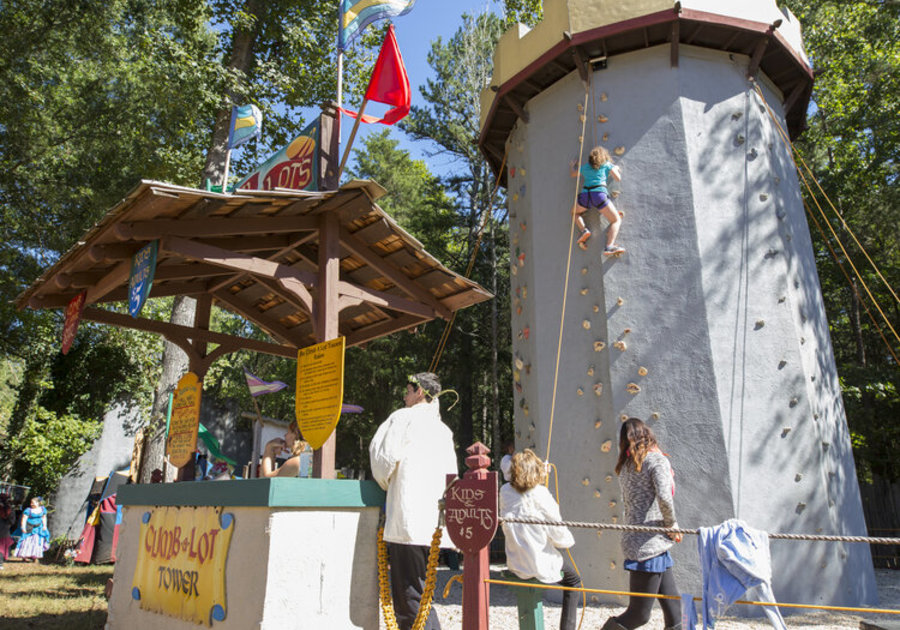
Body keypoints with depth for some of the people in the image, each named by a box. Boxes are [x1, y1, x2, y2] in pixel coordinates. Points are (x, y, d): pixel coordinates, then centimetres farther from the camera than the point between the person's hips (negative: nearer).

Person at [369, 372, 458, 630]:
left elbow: (383, 455, -9)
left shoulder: (403, 418, -1)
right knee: (419, 593, 16)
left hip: (409, 522, -8)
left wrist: (386, 484, 11)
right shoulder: (444, 430, 19)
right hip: (436, 525, 8)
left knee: (410, 599, -4)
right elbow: (451, 476, 17)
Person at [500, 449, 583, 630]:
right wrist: (569, 540, 6)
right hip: (540, 564, -5)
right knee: (574, 579, 21)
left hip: (515, 564, 5)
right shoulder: (539, 494, -21)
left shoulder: (505, 491, -6)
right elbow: (558, 533, -14)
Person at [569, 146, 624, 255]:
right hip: (599, 194, -3)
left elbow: (572, 174, 42)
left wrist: (571, 166, 63)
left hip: (585, 194, 3)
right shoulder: (607, 164, 16)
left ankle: (584, 230, 4)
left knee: (575, 213, 33)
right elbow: (618, 178, 13)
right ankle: (609, 247, -17)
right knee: (616, 221, 5)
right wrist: (616, 169, 33)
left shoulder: (585, 167, 26)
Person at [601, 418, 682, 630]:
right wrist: (672, 525, -8)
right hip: (649, 544, -8)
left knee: (673, 605, 15)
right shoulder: (657, 460, -10)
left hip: (637, 539, 8)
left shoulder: (626, 465, 12)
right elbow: (664, 497, -24)